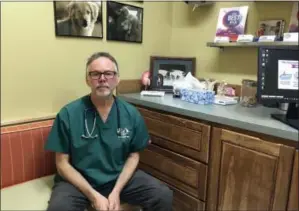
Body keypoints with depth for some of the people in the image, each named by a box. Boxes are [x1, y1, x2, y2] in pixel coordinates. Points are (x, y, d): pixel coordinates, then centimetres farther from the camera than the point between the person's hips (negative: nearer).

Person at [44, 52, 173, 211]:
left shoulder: (131, 113, -6)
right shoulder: (68, 114, -12)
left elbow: (133, 155, 2)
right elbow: (62, 163, -7)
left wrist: (116, 191, -11)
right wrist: (93, 196, -16)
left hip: (120, 177, 2)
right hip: (78, 181, -2)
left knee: (164, 196, -12)